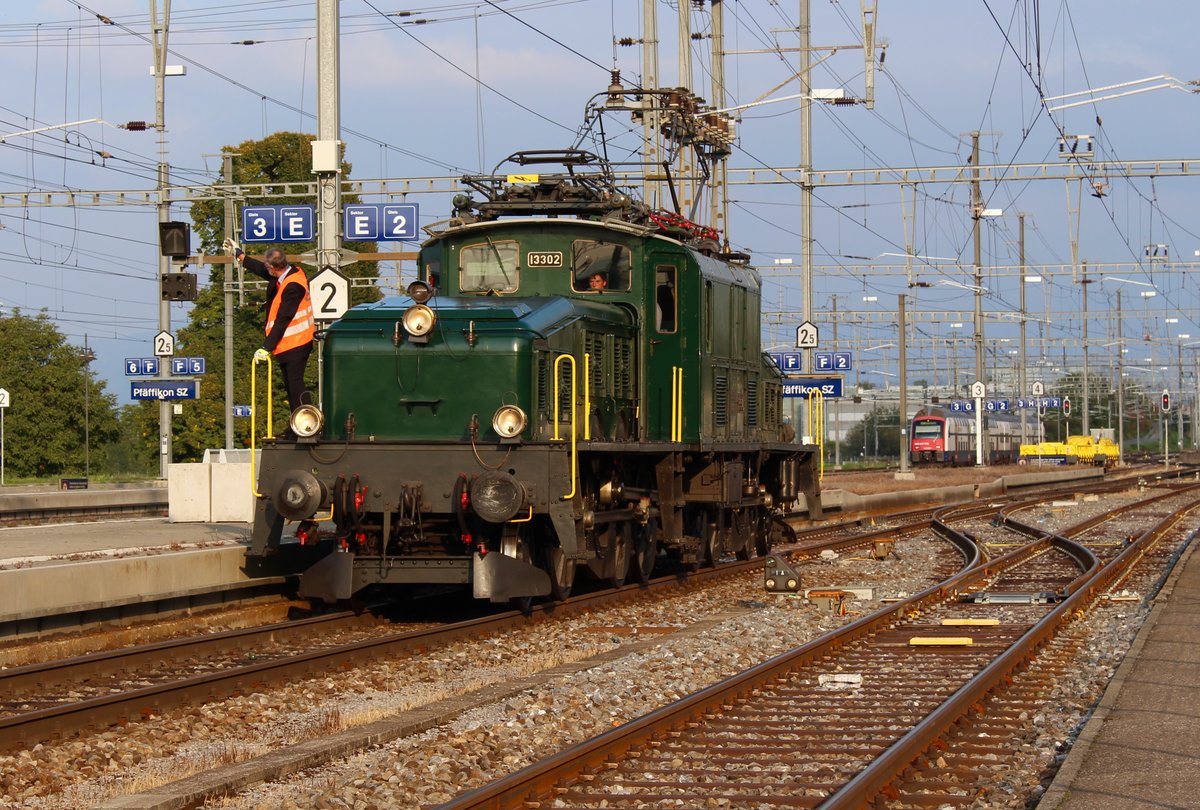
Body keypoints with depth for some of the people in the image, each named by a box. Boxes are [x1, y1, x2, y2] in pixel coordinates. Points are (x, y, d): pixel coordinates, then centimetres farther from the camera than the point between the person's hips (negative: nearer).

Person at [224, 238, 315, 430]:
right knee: (291, 386, 14)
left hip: (295, 345, -10)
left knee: (295, 387, -13)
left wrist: (267, 347, -22)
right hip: (288, 345, 10)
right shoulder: (291, 274, 7)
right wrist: (239, 255, 38)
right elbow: (261, 271, 28)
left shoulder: (293, 287, -22)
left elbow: (282, 321, -23)